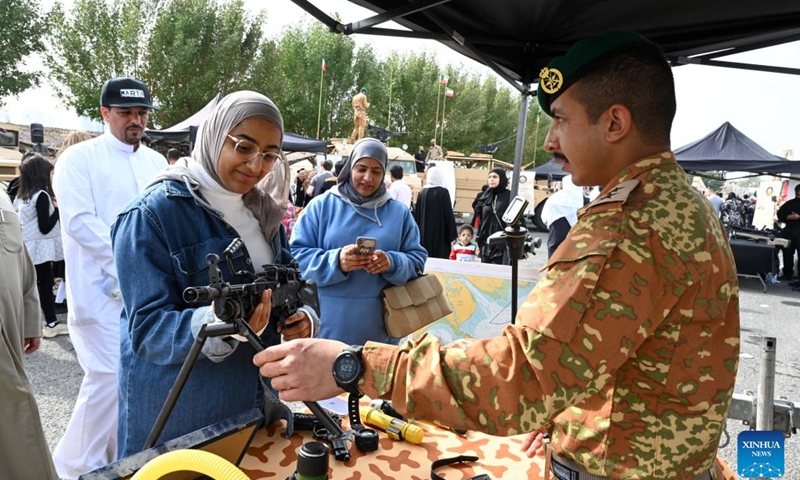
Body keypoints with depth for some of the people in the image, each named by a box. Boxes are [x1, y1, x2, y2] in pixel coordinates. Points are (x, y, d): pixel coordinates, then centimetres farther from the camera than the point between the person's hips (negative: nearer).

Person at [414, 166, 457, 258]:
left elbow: (416, 214, 6)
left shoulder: (422, 192, 2)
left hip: (424, 233, 4)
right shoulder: (443, 192, -8)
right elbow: (449, 214, -9)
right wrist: (453, 235, -3)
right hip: (440, 233, -4)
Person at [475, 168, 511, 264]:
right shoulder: (486, 197, 10)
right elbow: (480, 221, 12)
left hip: (503, 245, -5)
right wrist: (479, 244, 9)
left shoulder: (510, 197, -3)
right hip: (487, 244, 5)